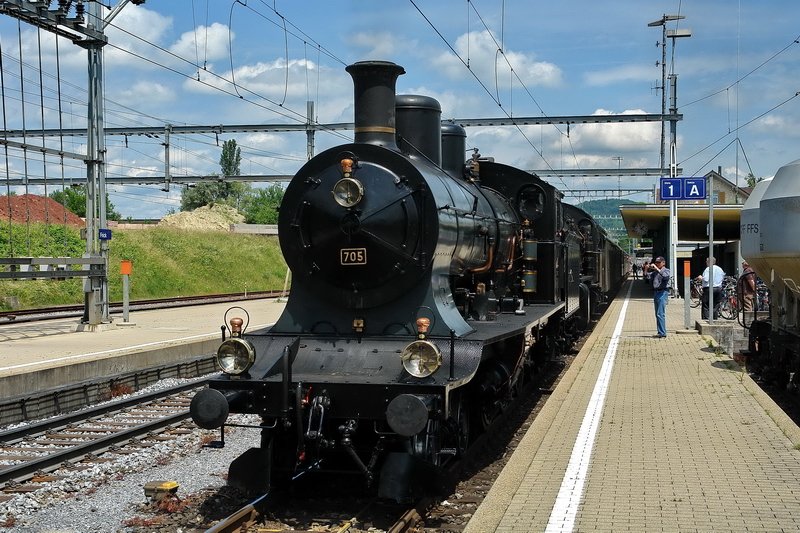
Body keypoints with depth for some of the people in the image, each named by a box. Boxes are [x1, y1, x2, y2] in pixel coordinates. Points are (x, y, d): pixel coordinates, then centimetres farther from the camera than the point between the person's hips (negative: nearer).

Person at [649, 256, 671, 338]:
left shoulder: (666, 270, -3)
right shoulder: (654, 272, 17)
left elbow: (666, 276, -25)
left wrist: (657, 269, -26)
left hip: (663, 292, -8)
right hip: (656, 292, 8)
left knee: (660, 314, -13)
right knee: (657, 314, 11)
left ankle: (662, 333, -12)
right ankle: (660, 332, 17)